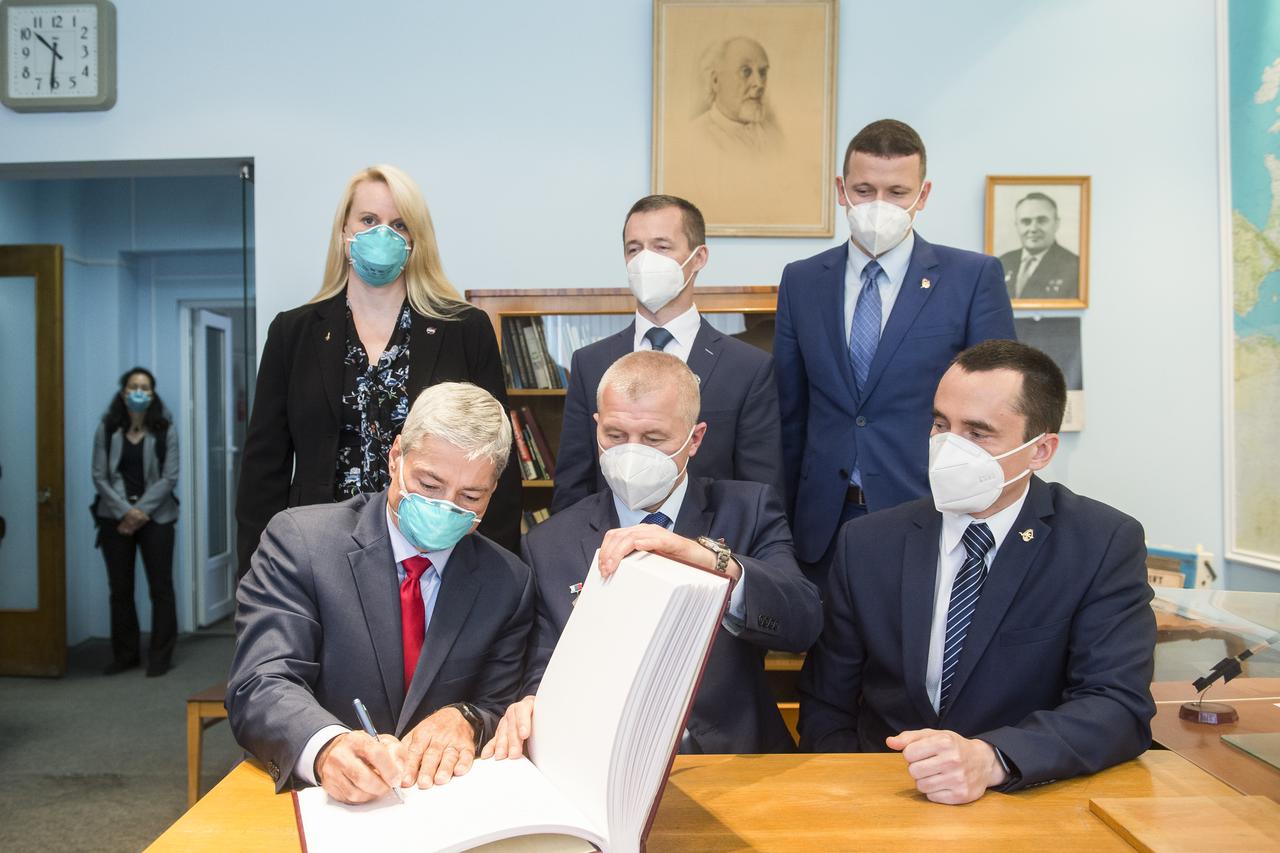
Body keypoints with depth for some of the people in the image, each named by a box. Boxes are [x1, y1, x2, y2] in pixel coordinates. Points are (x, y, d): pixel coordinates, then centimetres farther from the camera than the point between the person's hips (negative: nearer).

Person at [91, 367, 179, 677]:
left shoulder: (165, 430, -1)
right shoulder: (107, 429, 3)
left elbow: (169, 478, -5)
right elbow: (99, 477, -1)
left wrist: (141, 511, -13)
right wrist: (125, 511, -13)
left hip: (155, 517, -2)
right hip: (116, 518, 2)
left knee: (160, 586, 0)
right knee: (120, 588, 8)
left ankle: (160, 656, 8)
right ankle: (125, 654, 19)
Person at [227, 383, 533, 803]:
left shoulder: (508, 583, 1)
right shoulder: (299, 540, -7)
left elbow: (503, 709, 3)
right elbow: (259, 690, -15)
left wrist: (463, 719, -20)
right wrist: (327, 746, -35)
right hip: (311, 798, -1)